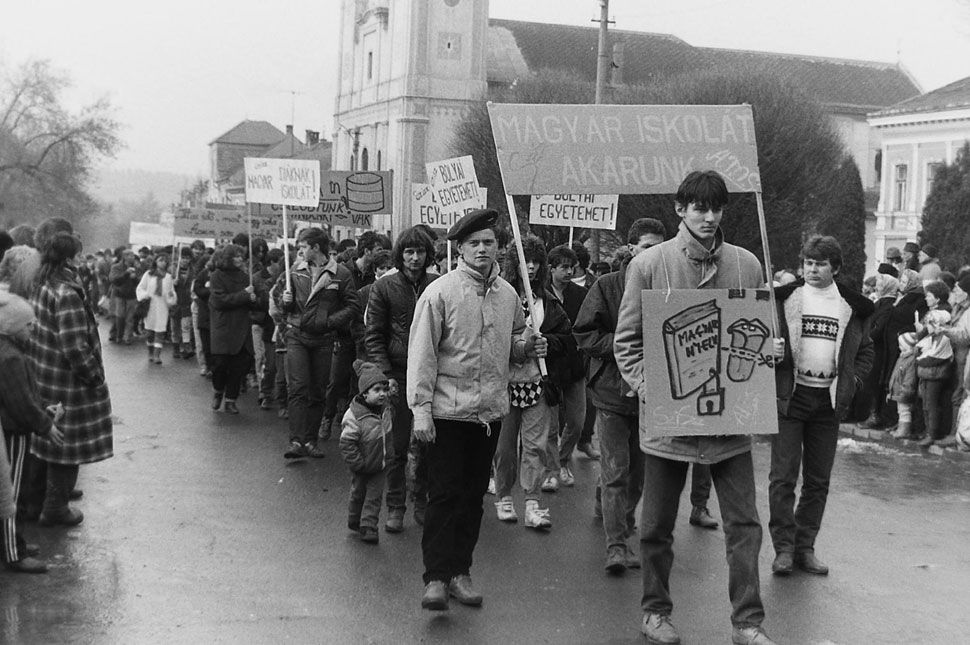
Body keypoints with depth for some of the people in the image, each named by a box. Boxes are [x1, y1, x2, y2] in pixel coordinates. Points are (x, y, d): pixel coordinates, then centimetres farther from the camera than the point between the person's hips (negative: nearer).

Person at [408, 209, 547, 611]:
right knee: (444, 495, -3)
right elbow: (422, 353, -10)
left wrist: (526, 347, -2)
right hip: (448, 411, -5)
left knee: (474, 494, 11)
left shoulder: (508, 294, 7)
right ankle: (436, 577, 1)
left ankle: (460, 571, 21)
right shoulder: (440, 293, -9)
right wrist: (421, 409, -15)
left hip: (491, 411, 5)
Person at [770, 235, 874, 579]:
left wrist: (853, 380, 3)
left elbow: (866, 350, 17)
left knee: (818, 480, 7)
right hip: (789, 396, -2)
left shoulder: (852, 307, 8)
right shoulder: (783, 300, 2)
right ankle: (783, 548, 3)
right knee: (783, 476, -4)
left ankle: (805, 548, 16)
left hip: (829, 400, 2)